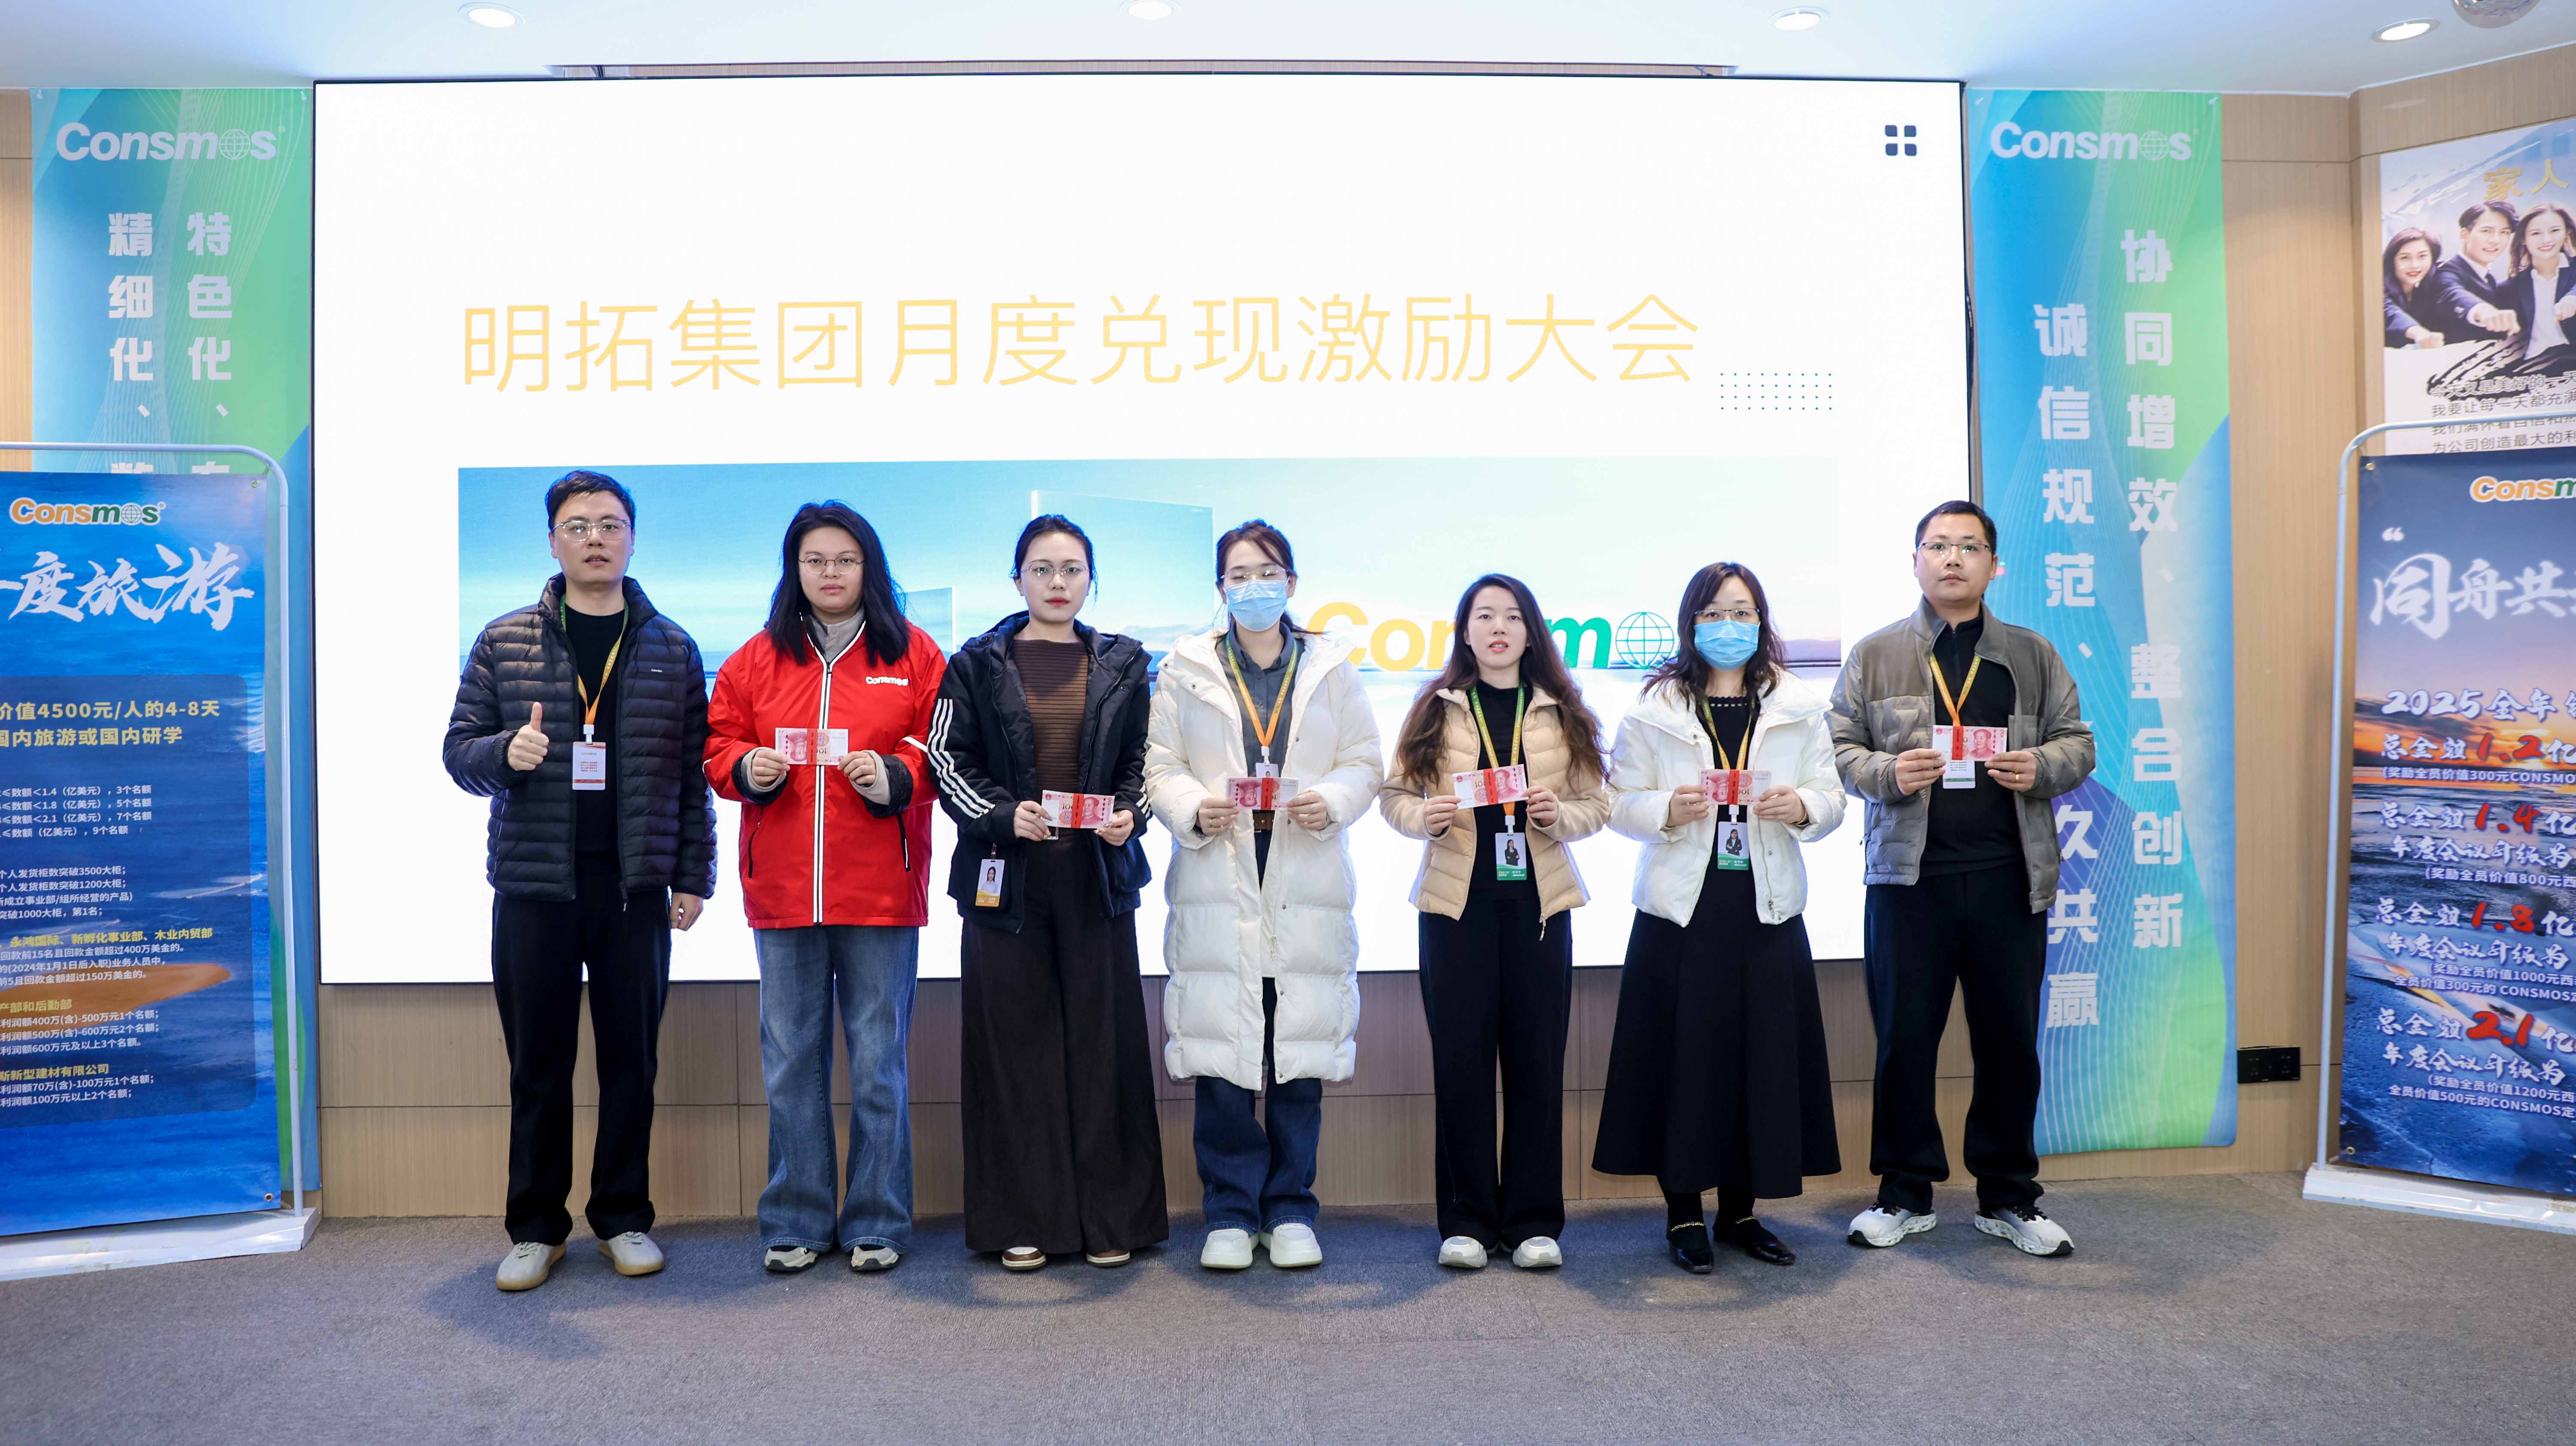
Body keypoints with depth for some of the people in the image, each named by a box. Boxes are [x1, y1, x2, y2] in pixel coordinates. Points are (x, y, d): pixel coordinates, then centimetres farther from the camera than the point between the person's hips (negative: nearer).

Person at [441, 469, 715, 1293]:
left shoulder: (671, 650, 7)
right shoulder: (504, 643, 6)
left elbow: (694, 775, 6)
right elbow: (459, 749, 8)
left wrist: (692, 877, 1)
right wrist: (505, 752, -15)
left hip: (636, 888, 0)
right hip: (532, 886, 0)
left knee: (631, 1058, 7)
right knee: (538, 1063, 7)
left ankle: (623, 1218, 21)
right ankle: (537, 1227, 20)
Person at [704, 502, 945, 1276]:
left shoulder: (914, 654, 4)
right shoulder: (757, 658, 10)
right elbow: (720, 743, 13)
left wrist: (895, 777, -15)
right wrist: (748, 769, -8)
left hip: (880, 891, -2)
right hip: (782, 891, 2)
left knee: (879, 1060, 4)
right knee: (791, 1060, 9)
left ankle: (878, 1223, 17)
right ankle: (796, 1223, 21)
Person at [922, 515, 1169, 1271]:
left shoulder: (1122, 664, 10)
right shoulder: (978, 664, 5)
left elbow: (1142, 762, 12)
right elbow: (948, 762, 3)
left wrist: (1128, 814, -7)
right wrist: (1003, 814, -13)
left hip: (1098, 873, 1)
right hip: (1007, 876, -1)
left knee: (1103, 1039, 3)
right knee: (1015, 1042, 2)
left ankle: (1112, 1217, 13)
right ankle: (1023, 1221, 12)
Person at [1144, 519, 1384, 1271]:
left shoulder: (1332, 668, 12)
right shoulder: (1185, 670, 9)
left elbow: (1364, 761, 9)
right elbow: (1159, 767, 5)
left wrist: (1331, 803, -10)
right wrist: (1195, 810, -13)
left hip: (1306, 883, 1)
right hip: (1217, 882, -1)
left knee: (1301, 1051, 3)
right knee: (1221, 1053, -2)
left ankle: (1290, 1209, 17)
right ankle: (1231, 1213, 12)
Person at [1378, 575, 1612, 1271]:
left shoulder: (1563, 711, 8)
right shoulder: (1437, 708, 6)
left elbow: (1597, 802, 6)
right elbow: (1394, 792, 4)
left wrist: (1559, 815, -13)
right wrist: (1423, 816, -16)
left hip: (1539, 903, 1)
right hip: (1456, 901, -1)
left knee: (1537, 1060, 3)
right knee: (1461, 1061, 1)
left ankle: (1534, 1222, 14)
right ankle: (1467, 1220, 13)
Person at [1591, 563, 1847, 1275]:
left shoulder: (1798, 706, 9)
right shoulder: (1655, 707, 3)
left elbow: (1831, 798, 7)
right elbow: (1619, 801, 1)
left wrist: (1802, 808, -14)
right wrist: (1666, 810, -17)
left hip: (1767, 907, 2)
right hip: (1681, 908, -2)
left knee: (1764, 1058, 5)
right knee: (1682, 1056, 0)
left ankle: (1741, 1209, 22)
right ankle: (1683, 1213, 15)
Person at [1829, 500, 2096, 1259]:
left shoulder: (2033, 655, 12)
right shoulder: (1874, 654, 7)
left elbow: (2078, 741, 14)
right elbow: (1839, 749, 5)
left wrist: (2042, 766, -7)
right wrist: (1889, 772, -14)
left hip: (2010, 877, 2)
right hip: (1908, 875, -1)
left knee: (2010, 1040, 7)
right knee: (1904, 1038, 4)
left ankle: (2008, 1195, 23)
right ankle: (1905, 1193, 19)